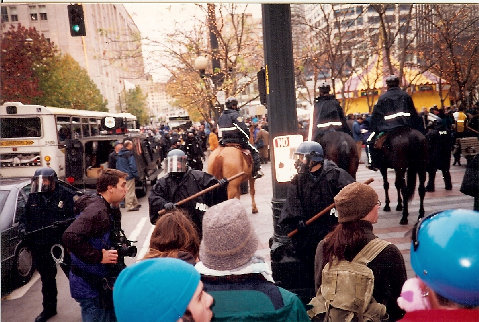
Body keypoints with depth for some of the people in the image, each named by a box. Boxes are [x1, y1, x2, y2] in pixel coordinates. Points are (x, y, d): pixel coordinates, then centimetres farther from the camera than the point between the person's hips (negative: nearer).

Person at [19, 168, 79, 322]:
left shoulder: (67, 195, -10)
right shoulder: (33, 197, 7)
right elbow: (25, 216, 19)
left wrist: (65, 222, -28)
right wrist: (23, 227, 0)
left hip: (63, 244, -5)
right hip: (40, 246, 6)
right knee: (47, 278, 21)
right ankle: (49, 308, 38)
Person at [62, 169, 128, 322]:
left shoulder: (107, 209, 7)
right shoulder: (96, 210, -24)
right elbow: (70, 237, -36)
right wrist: (99, 256, -29)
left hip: (102, 281, 10)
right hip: (89, 286, -10)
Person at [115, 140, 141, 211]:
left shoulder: (120, 154, 12)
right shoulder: (129, 154, -14)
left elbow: (117, 166, 17)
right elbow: (132, 165, -16)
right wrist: (136, 175, -12)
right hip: (129, 175, -9)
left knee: (131, 190, 17)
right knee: (130, 191, -2)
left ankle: (135, 204, 25)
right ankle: (129, 206, 2)